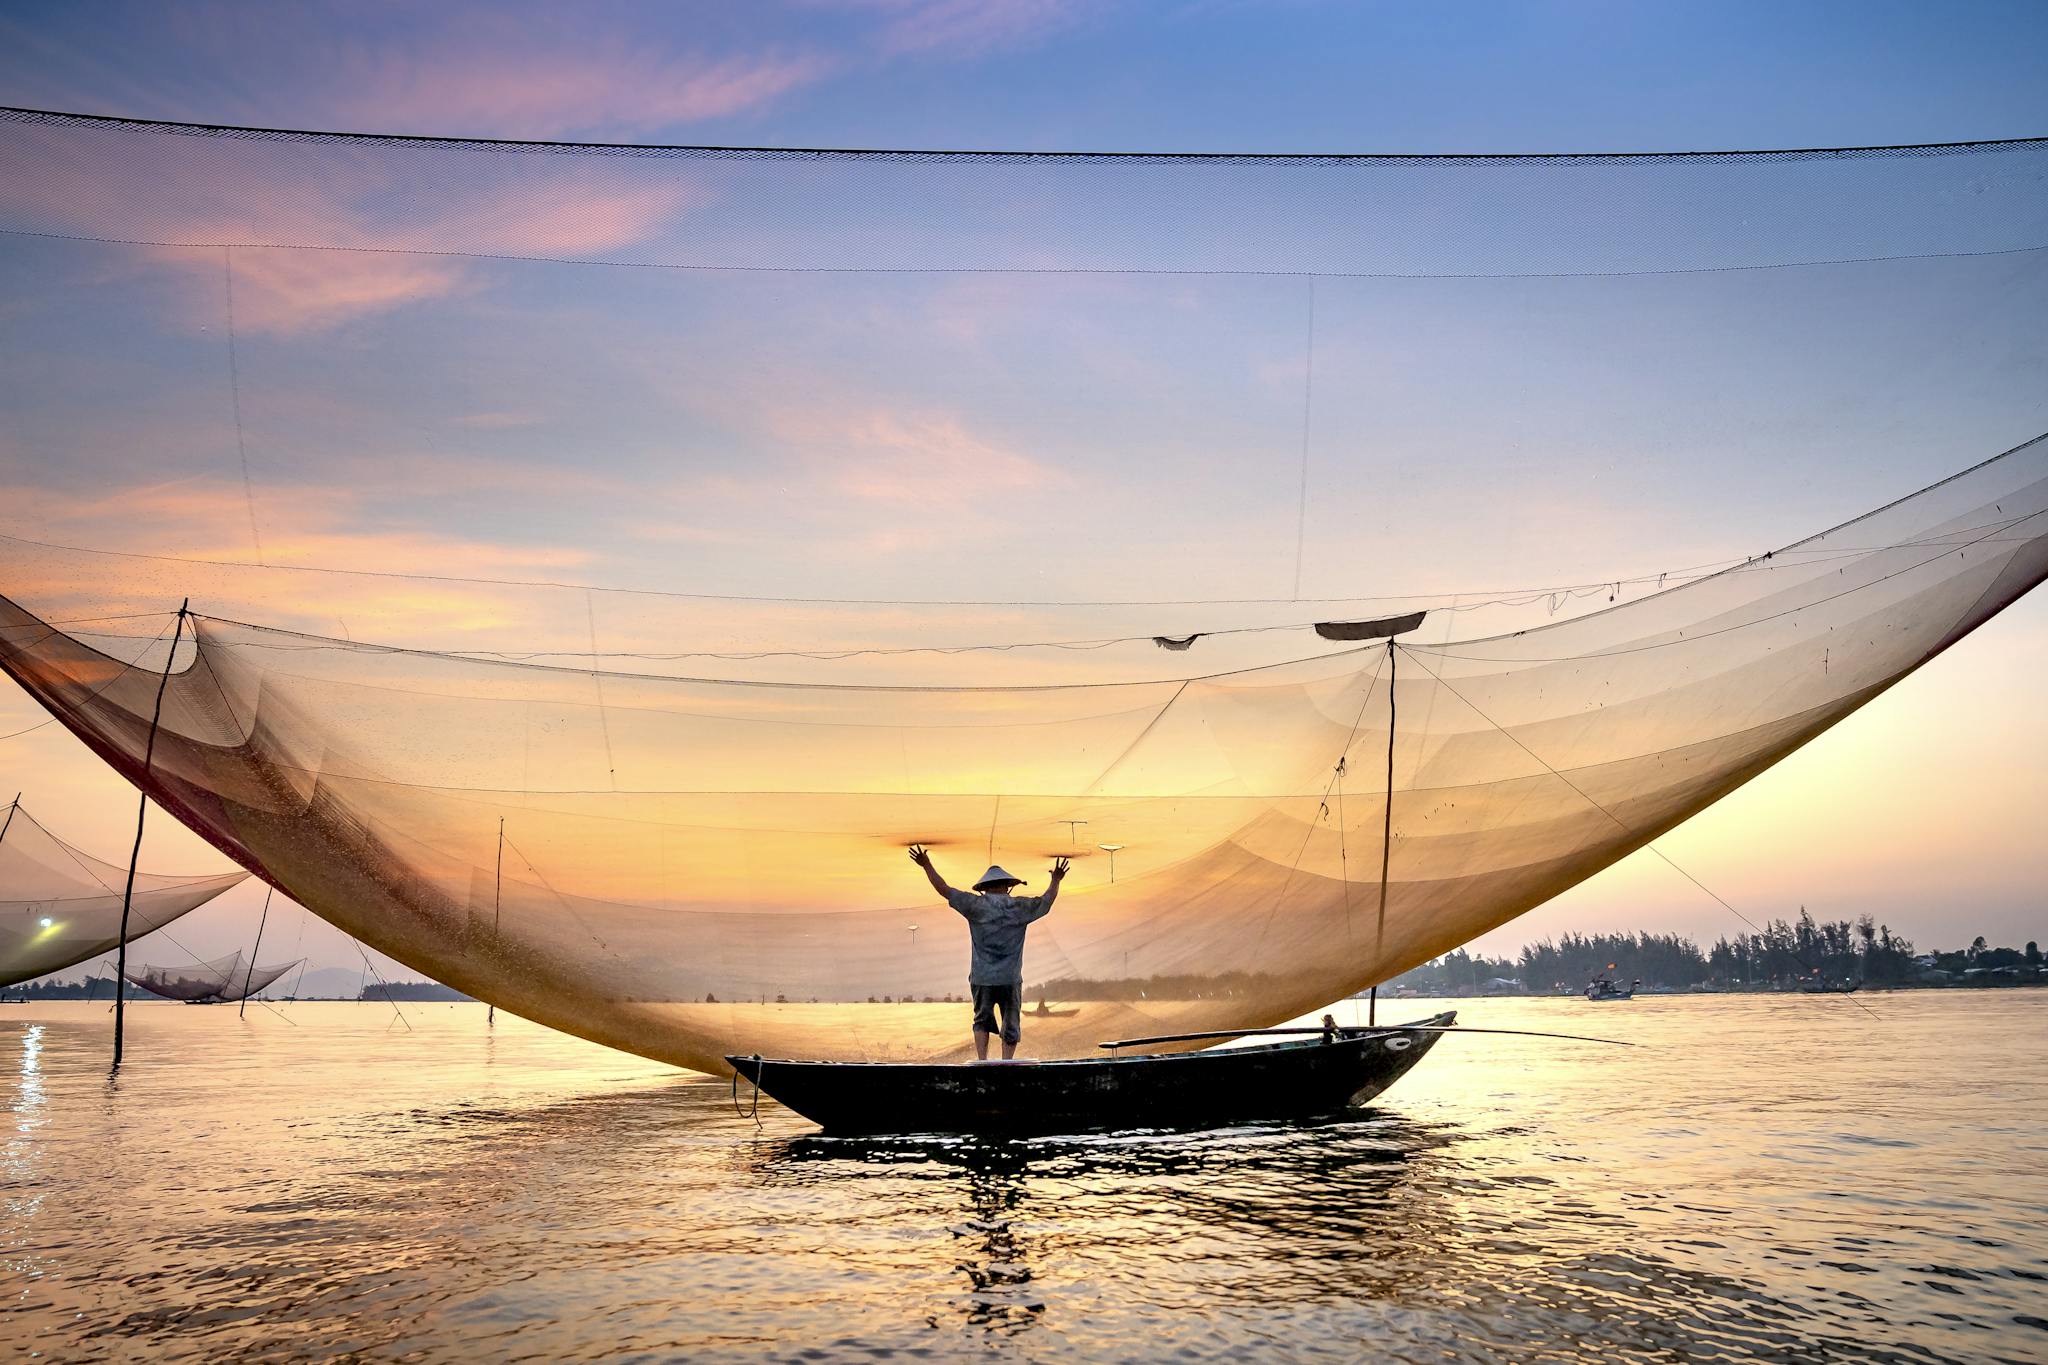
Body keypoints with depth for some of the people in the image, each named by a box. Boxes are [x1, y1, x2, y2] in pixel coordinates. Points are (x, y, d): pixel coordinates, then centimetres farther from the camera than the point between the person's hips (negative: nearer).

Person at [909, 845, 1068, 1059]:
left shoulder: (975, 905, 0)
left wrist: (927, 866, 10)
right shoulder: (1019, 906, 1)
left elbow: (945, 890, 2)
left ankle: (982, 1060, 2)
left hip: (981, 977, 1)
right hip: (1010, 978, -1)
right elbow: (1046, 902, 14)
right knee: (1011, 1025, 7)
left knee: (982, 1021, 15)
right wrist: (1056, 881, 29)